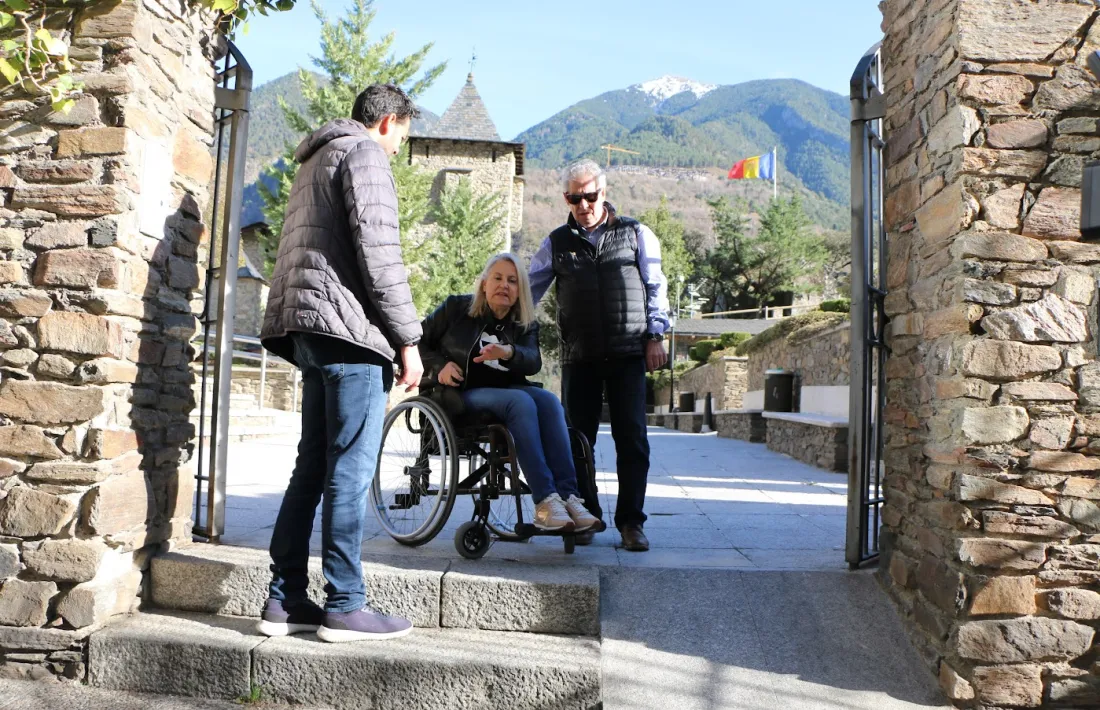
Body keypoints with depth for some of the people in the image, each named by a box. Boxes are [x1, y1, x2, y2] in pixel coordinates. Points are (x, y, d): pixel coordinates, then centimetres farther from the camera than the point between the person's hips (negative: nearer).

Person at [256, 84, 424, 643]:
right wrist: (408, 339, -11)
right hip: (347, 325, -10)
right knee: (351, 470, -7)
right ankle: (344, 606, -2)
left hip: (309, 329, 10)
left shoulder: (317, 158, 27)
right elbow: (378, 252, -14)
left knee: (314, 466, 10)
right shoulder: (364, 152, -3)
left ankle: (286, 601, 13)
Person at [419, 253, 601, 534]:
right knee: (521, 402, -33)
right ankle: (544, 502, -40)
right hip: (461, 394, -4)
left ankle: (567, 495, -35)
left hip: (504, 391, 4)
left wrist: (508, 353, -30)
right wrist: (439, 366, -12)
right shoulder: (456, 308, 6)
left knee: (549, 401, -28)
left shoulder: (525, 325, 12)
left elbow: (533, 362, -7)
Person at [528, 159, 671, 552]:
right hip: (579, 356, 2)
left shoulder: (636, 234, 9)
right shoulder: (557, 242, 12)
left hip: (628, 353, -1)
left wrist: (655, 335, 1)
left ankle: (631, 522, 6)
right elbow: (529, 289, 13)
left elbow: (656, 287, 9)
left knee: (632, 438, -2)